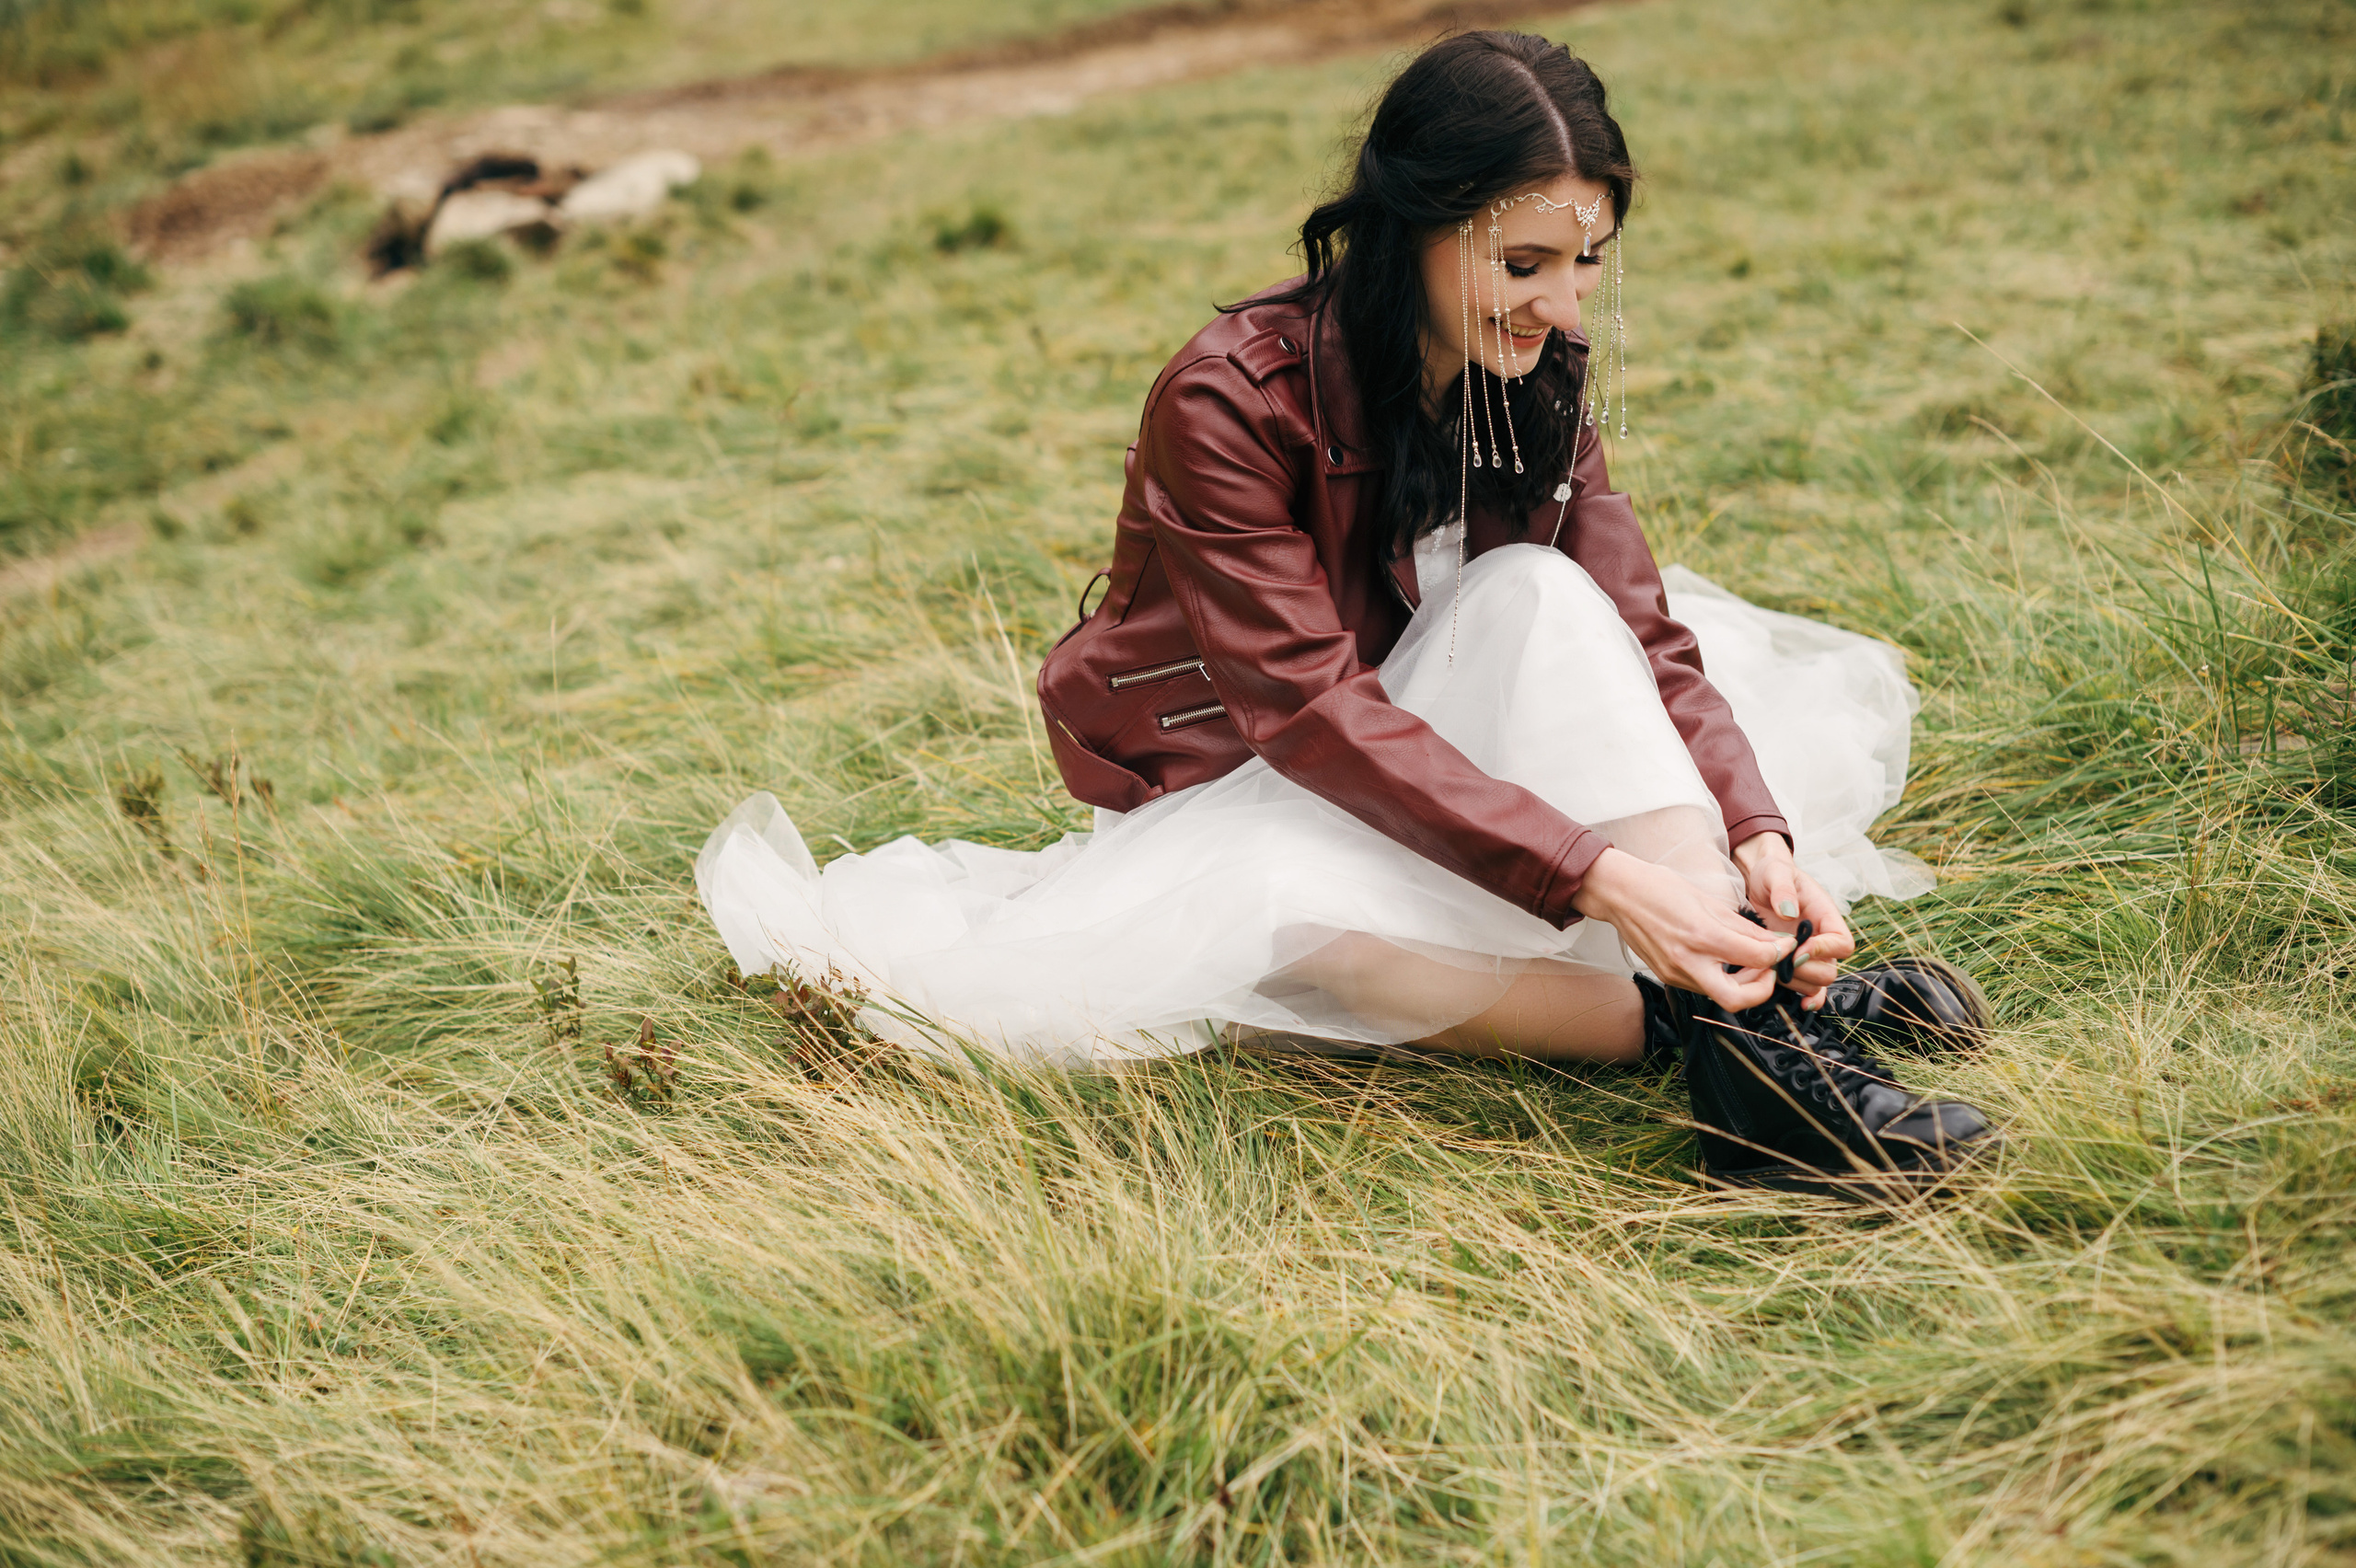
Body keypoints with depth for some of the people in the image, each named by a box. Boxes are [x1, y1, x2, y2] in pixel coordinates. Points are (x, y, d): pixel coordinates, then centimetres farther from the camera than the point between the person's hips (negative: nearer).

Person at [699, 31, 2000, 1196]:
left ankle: (1746, 997, -35)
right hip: (1235, 786, -4)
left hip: (1438, 752, 4)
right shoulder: (1229, 401, -25)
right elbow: (1316, 712, -32)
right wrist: (1596, 876, -41)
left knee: (1539, 595, -27)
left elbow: (1640, 641, -13)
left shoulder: (1541, 383, -7)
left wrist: (1755, 832, -33)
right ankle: (1705, 1026, -36)